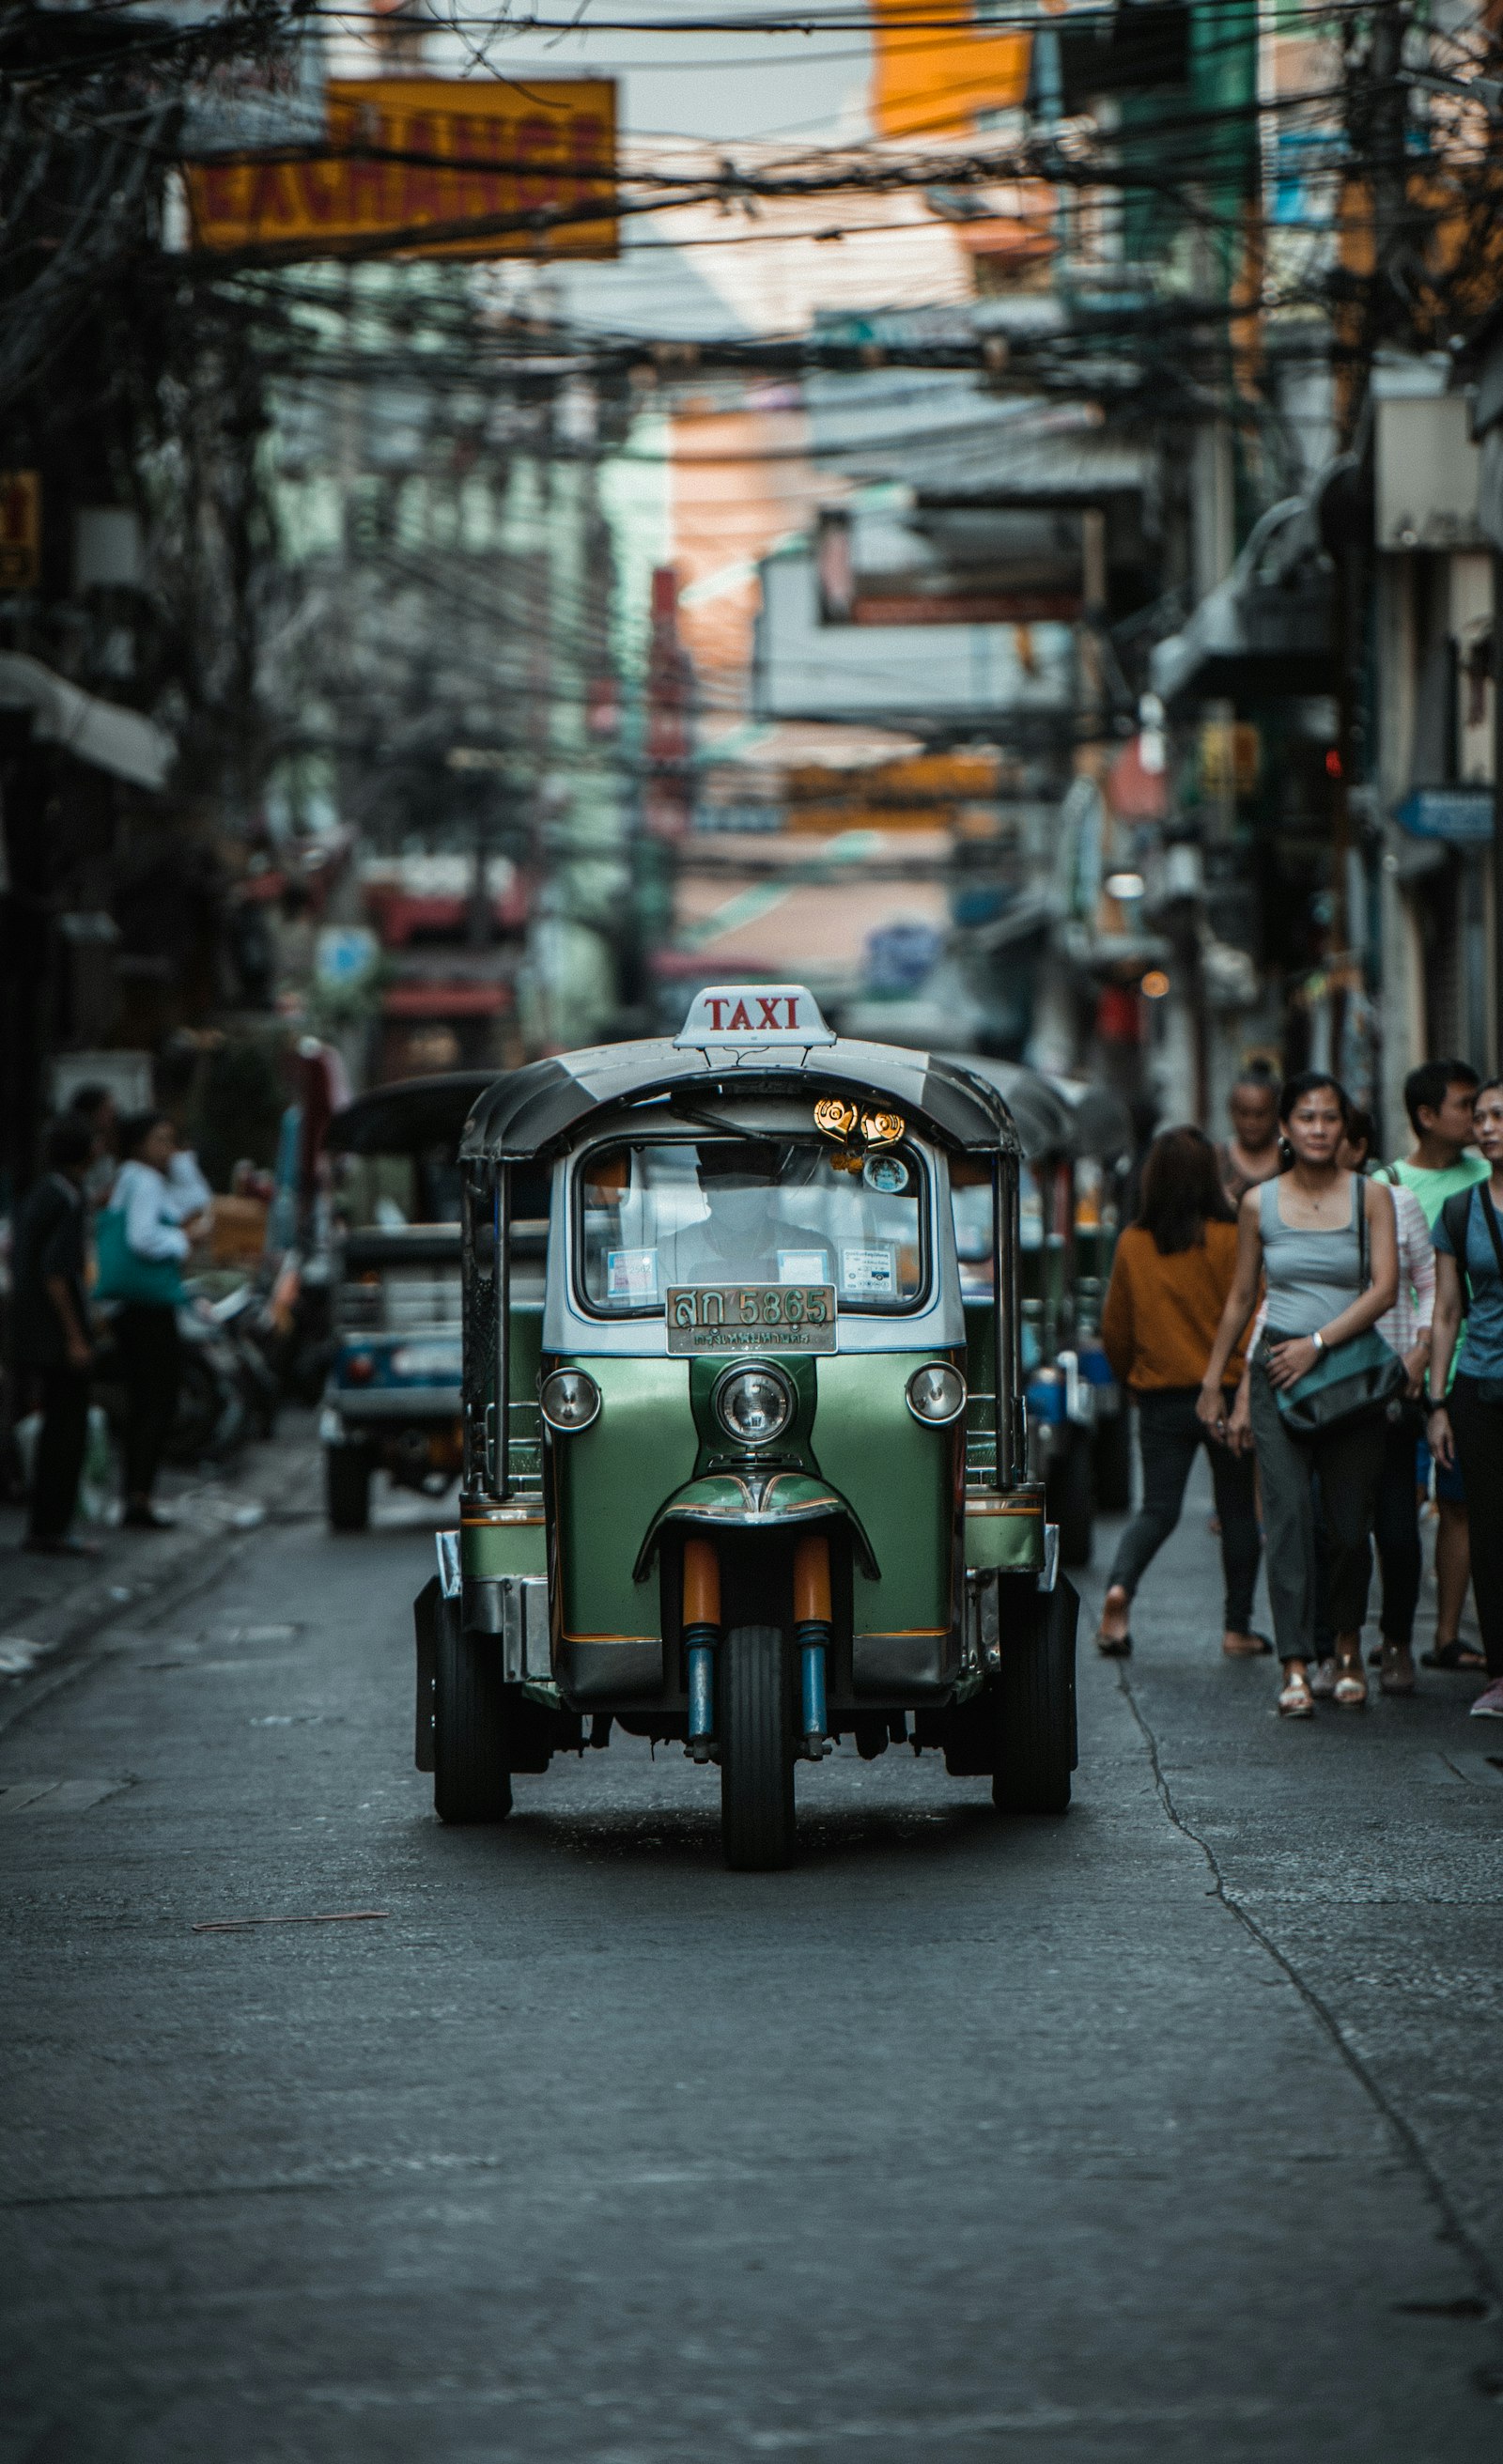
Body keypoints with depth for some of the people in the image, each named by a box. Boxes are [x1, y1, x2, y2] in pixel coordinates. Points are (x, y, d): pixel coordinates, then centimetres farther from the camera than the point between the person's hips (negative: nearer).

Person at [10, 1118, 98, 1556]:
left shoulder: (37, 1196, 13)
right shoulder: (67, 1200, -15)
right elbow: (54, 1272, -22)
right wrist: (75, 1337, -20)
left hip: (35, 1336, 9)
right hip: (58, 1337, -9)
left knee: (57, 1431, 14)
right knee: (68, 1432, -5)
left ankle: (43, 1528, 16)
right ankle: (50, 1530, -5)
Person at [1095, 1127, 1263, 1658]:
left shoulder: (1133, 1244, -1)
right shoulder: (1231, 1240, -10)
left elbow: (1115, 1329, 7)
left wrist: (1132, 1382, 23)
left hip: (1160, 1396, 2)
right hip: (1226, 1390, -2)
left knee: (1157, 1509, 9)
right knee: (1239, 1510, 11)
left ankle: (1120, 1585, -18)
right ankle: (1237, 1627, 14)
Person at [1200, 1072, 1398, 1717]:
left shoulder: (1369, 1196, 2)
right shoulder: (1259, 1202, 7)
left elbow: (1384, 1288, -7)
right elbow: (1240, 1297, 16)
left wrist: (1318, 1342, -15)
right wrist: (1213, 1379, 17)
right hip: (1277, 1372, 0)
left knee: (1349, 1523, 1)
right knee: (1288, 1513, -12)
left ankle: (1348, 1645, 25)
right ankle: (1295, 1670, -17)